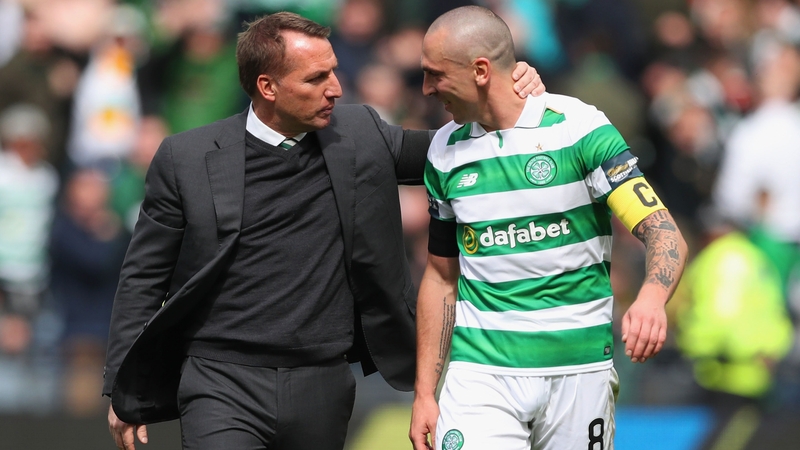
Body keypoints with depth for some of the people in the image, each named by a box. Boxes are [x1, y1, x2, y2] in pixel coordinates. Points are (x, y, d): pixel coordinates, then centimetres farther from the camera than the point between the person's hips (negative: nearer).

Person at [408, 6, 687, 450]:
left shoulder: (578, 127, -7)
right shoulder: (446, 151, 7)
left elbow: (665, 234, -13)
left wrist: (650, 298, -35)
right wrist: (424, 393, 9)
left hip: (579, 371, -2)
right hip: (480, 373, 2)